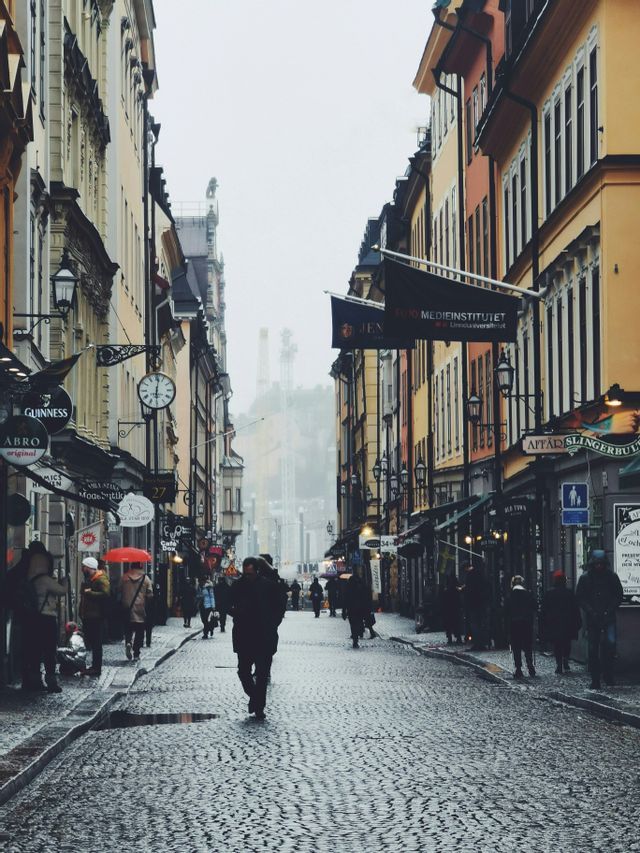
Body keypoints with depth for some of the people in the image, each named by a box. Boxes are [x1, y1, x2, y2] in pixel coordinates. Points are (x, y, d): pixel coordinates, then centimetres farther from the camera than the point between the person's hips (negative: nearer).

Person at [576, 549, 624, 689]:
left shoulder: (612, 576, 2)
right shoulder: (585, 578, 2)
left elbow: (619, 595, 6)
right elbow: (579, 597, 4)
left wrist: (610, 610, -7)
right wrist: (590, 611, -9)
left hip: (608, 616, -1)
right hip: (592, 618, 1)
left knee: (610, 642, -18)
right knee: (593, 649, 2)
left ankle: (608, 675, -1)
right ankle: (595, 681, 9)